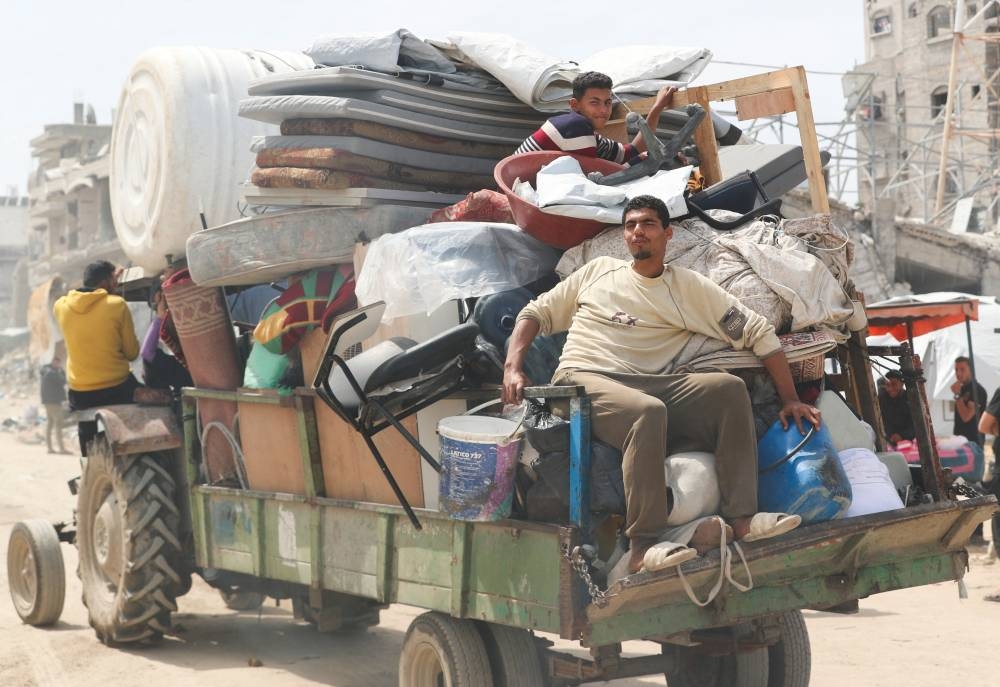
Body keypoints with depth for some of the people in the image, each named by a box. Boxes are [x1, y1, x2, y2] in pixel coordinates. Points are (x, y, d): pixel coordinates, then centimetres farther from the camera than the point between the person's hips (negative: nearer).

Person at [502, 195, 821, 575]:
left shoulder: (688, 287, 16)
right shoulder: (599, 270, 20)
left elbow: (758, 331, 13)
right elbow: (536, 313, 23)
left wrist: (791, 400, 6)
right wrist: (512, 368, 4)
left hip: (648, 384, 2)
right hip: (582, 380, -2)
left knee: (729, 387, -24)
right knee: (648, 410, -37)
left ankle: (741, 518, -27)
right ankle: (644, 547, -41)